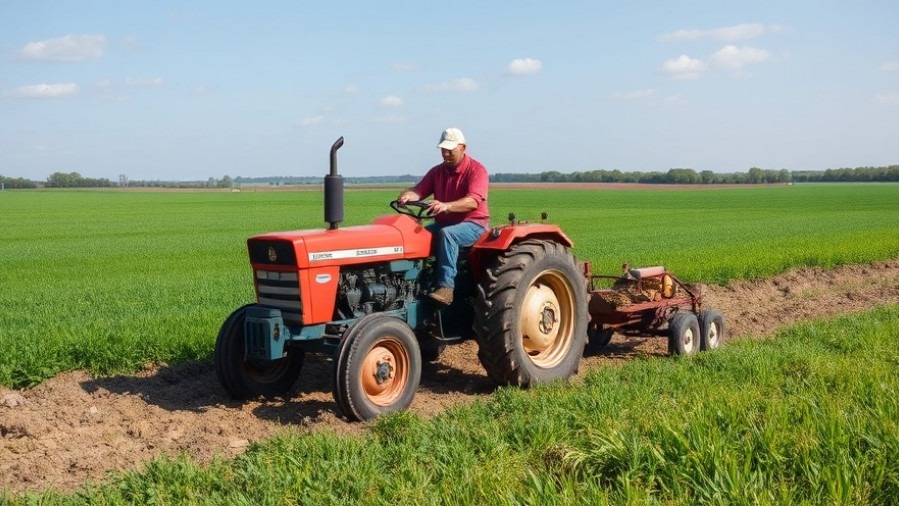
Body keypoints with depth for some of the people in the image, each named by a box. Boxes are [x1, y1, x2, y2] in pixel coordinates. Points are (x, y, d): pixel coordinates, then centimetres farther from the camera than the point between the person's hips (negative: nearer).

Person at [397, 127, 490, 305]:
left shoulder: (476, 170, -10)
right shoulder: (437, 171, 11)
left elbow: (473, 201, -26)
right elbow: (419, 190, -4)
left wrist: (446, 206, -43)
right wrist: (407, 196, -29)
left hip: (473, 224, -7)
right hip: (443, 223, 7)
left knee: (447, 234, -37)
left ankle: (446, 286, -41)